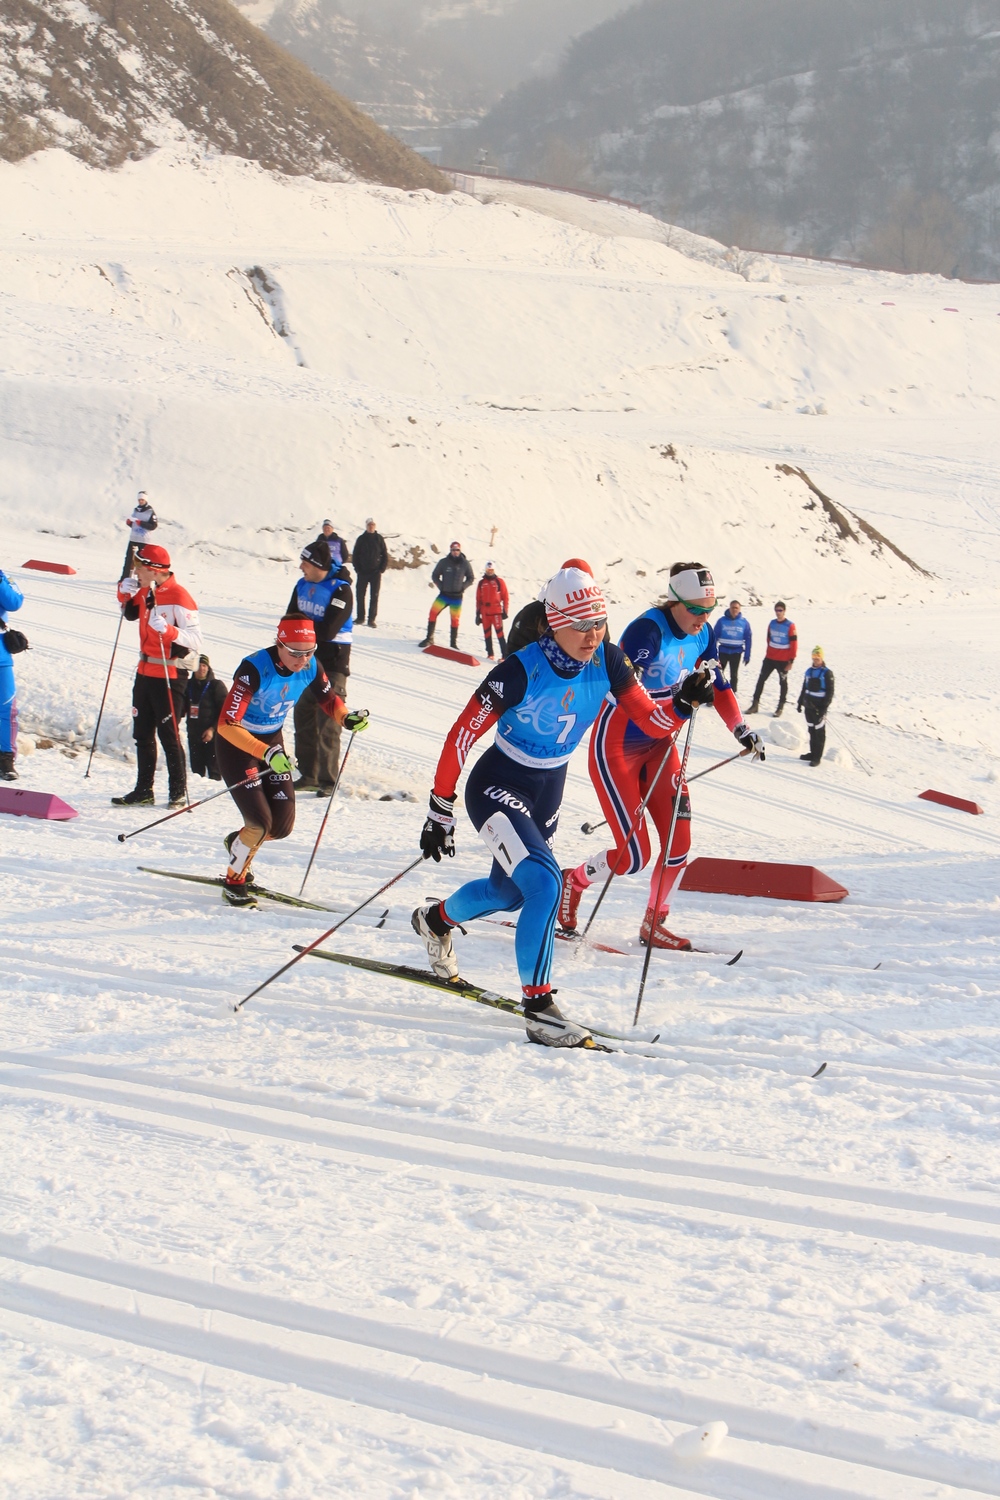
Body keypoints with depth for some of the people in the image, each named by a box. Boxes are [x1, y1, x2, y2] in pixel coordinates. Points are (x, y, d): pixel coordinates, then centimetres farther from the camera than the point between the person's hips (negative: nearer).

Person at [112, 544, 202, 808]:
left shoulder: (178, 597, -19)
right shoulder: (146, 591, 6)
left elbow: (195, 640, -24)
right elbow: (130, 613, 27)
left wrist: (166, 629, -36)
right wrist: (125, 592, 8)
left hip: (169, 675, -9)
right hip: (145, 672, 9)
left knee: (168, 735, -4)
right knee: (142, 734, 13)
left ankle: (178, 791, 6)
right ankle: (143, 791, 21)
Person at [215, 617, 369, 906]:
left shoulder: (310, 667, -14)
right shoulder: (255, 669, -32)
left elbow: (329, 700, 5)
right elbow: (226, 724, -35)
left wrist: (347, 718, -18)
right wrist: (266, 753, -45)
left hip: (272, 741, 6)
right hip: (237, 743, -6)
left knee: (283, 825, 2)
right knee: (261, 823, -14)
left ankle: (238, 842, 35)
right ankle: (234, 883, 10)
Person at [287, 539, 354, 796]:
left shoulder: (341, 590, -17)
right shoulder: (302, 585, 6)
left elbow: (328, 630, -23)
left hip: (332, 662, -7)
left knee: (327, 723, -8)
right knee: (304, 717, 11)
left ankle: (328, 780, -4)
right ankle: (308, 774, 20)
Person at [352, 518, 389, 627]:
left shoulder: (379, 539, 3)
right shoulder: (361, 539, 5)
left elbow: (385, 555, 4)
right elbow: (355, 555, 6)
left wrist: (382, 569, -7)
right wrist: (357, 569, -5)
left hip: (376, 572, -1)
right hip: (362, 572, 1)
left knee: (374, 596, -1)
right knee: (360, 595, 2)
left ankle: (371, 619, 1)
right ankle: (360, 617, 11)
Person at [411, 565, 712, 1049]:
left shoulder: (607, 661, -13)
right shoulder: (522, 671, -27)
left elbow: (652, 721, -10)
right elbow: (461, 736, -20)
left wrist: (684, 701, -32)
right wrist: (440, 811, -16)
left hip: (548, 792, 7)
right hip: (498, 787, -7)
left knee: (508, 891, 26)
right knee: (545, 882, -27)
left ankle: (436, 919, 57)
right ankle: (538, 1006, -19)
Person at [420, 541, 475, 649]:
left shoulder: (465, 564, -2)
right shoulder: (444, 562, -4)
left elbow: (471, 578, 8)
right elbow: (435, 576, 6)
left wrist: (462, 587, -6)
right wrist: (441, 586, -7)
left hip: (457, 596, 0)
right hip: (444, 595, 0)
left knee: (455, 619, 5)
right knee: (433, 613, -11)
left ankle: (453, 643, 15)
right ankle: (429, 638, -2)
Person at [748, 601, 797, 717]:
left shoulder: (790, 626, -11)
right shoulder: (772, 623, 4)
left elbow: (794, 644, -11)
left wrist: (791, 661, -12)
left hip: (783, 660, -5)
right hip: (770, 658, 5)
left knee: (783, 682, 7)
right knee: (761, 679, 3)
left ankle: (780, 707, 16)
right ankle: (755, 704, 9)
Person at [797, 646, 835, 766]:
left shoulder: (827, 673, -9)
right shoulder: (809, 671, 10)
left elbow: (830, 692, -10)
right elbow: (804, 688, 19)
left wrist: (824, 708, -15)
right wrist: (800, 702, 17)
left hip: (819, 707, -6)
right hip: (809, 705, 6)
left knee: (819, 731, -2)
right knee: (811, 730, 12)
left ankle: (817, 757, 0)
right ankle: (812, 753, 21)